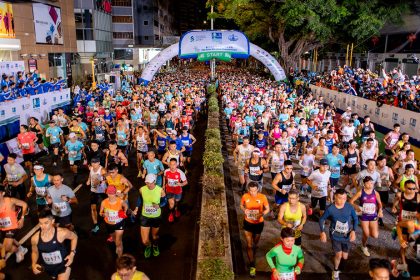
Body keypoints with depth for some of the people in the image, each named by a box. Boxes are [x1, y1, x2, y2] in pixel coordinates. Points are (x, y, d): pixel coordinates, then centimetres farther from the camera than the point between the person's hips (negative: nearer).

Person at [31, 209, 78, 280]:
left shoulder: (62, 233, -27)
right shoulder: (35, 238, -17)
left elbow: (74, 237, -5)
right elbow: (35, 252, 4)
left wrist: (72, 253, -11)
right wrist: (34, 264, -12)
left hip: (63, 266, -4)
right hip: (48, 268, 4)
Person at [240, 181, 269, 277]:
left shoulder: (262, 197, -21)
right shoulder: (245, 196, -18)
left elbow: (267, 209, -9)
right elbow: (241, 205, 2)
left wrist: (262, 214, -28)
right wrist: (244, 210, -20)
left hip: (259, 223, 0)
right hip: (248, 223, 0)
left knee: (255, 243, 23)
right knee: (249, 245, 1)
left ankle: (252, 256, 54)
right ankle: (252, 266, 14)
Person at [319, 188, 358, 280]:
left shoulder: (349, 207, -17)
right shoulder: (330, 209, -21)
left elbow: (355, 218, -1)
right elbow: (322, 219, -7)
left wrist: (353, 231, -12)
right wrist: (323, 232, -15)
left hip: (346, 236, 2)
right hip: (335, 236, -2)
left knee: (345, 256, 10)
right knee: (339, 255, -5)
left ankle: (340, 268, 42)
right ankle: (335, 271, 24)